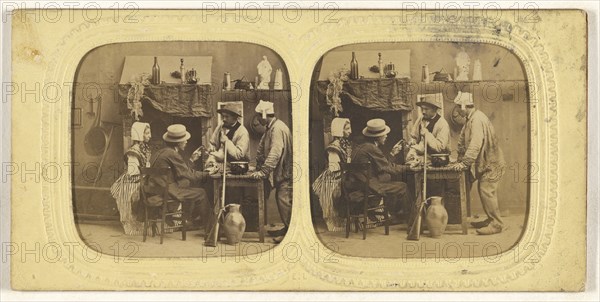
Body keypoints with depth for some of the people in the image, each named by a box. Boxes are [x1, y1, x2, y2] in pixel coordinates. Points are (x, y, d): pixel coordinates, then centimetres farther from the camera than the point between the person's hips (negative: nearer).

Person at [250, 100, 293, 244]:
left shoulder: (278, 128, -19)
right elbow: (261, 148, 18)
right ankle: (287, 229, 21)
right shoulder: (270, 128, 14)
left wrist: (263, 171, -30)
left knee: (283, 199, -12)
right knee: (281, 199, 12)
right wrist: (258, 167, 12)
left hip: (285, 171, -10)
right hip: (280, 172, 10)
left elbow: (275, 153, -28)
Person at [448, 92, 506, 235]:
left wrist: (464, 162, -30)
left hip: (491, 163, -10)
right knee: (484, 191, 12)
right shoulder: (470, 119, 12)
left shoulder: (477, 119, -21)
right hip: (483, 163, 10)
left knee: (486, 191, -11)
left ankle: (496, 224, -6)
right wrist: (460, 160, 7)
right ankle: (491, 220, 21)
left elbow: (475, 144, -29)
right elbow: (463, 141, 13)